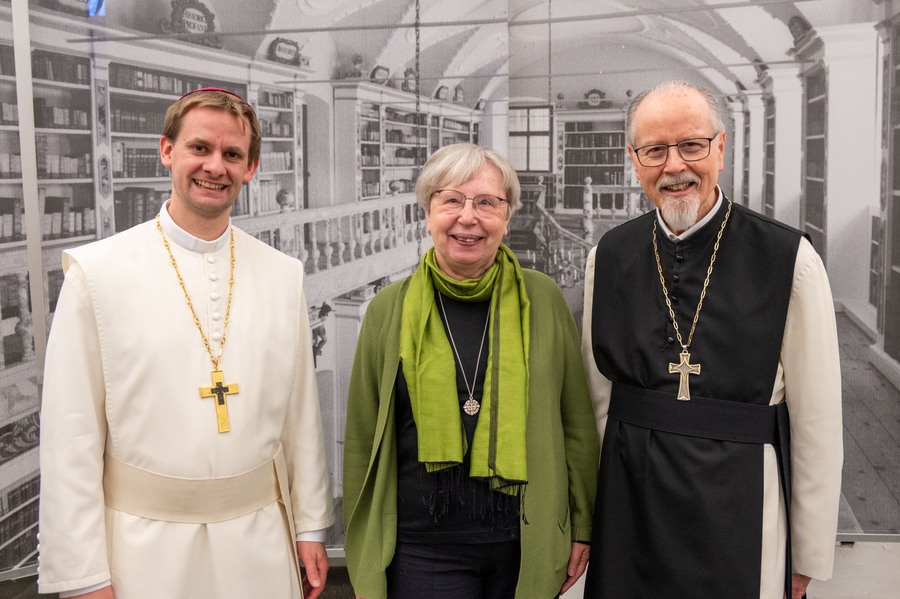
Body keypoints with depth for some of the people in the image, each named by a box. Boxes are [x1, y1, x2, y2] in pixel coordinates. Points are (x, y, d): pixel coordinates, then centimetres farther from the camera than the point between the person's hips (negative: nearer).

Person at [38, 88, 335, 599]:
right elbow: (71, 433, -7)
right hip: (146, 547, -2)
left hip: (261, 540, 3)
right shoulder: (97, 272, -8)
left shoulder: (284, 275, 2)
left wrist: (312, 527, 6)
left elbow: (301, 412, 5)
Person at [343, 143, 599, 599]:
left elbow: (577, 423, 5)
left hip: (530, 543, 1)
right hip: (422, 548, 0)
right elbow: (362, 441, 3)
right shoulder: (389, 310, -2)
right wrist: (365, 562, 5)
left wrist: (581, 527, 6)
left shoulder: (542, 299, -2)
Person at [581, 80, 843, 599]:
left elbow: (817, 421, -7)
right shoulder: (609, 258, 0)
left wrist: (808, 557, -2)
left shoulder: (788, 259, -11)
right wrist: (588, 515, 7)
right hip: (630, 506, 3)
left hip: (740, 508, -2)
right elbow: (597, 398, 5)